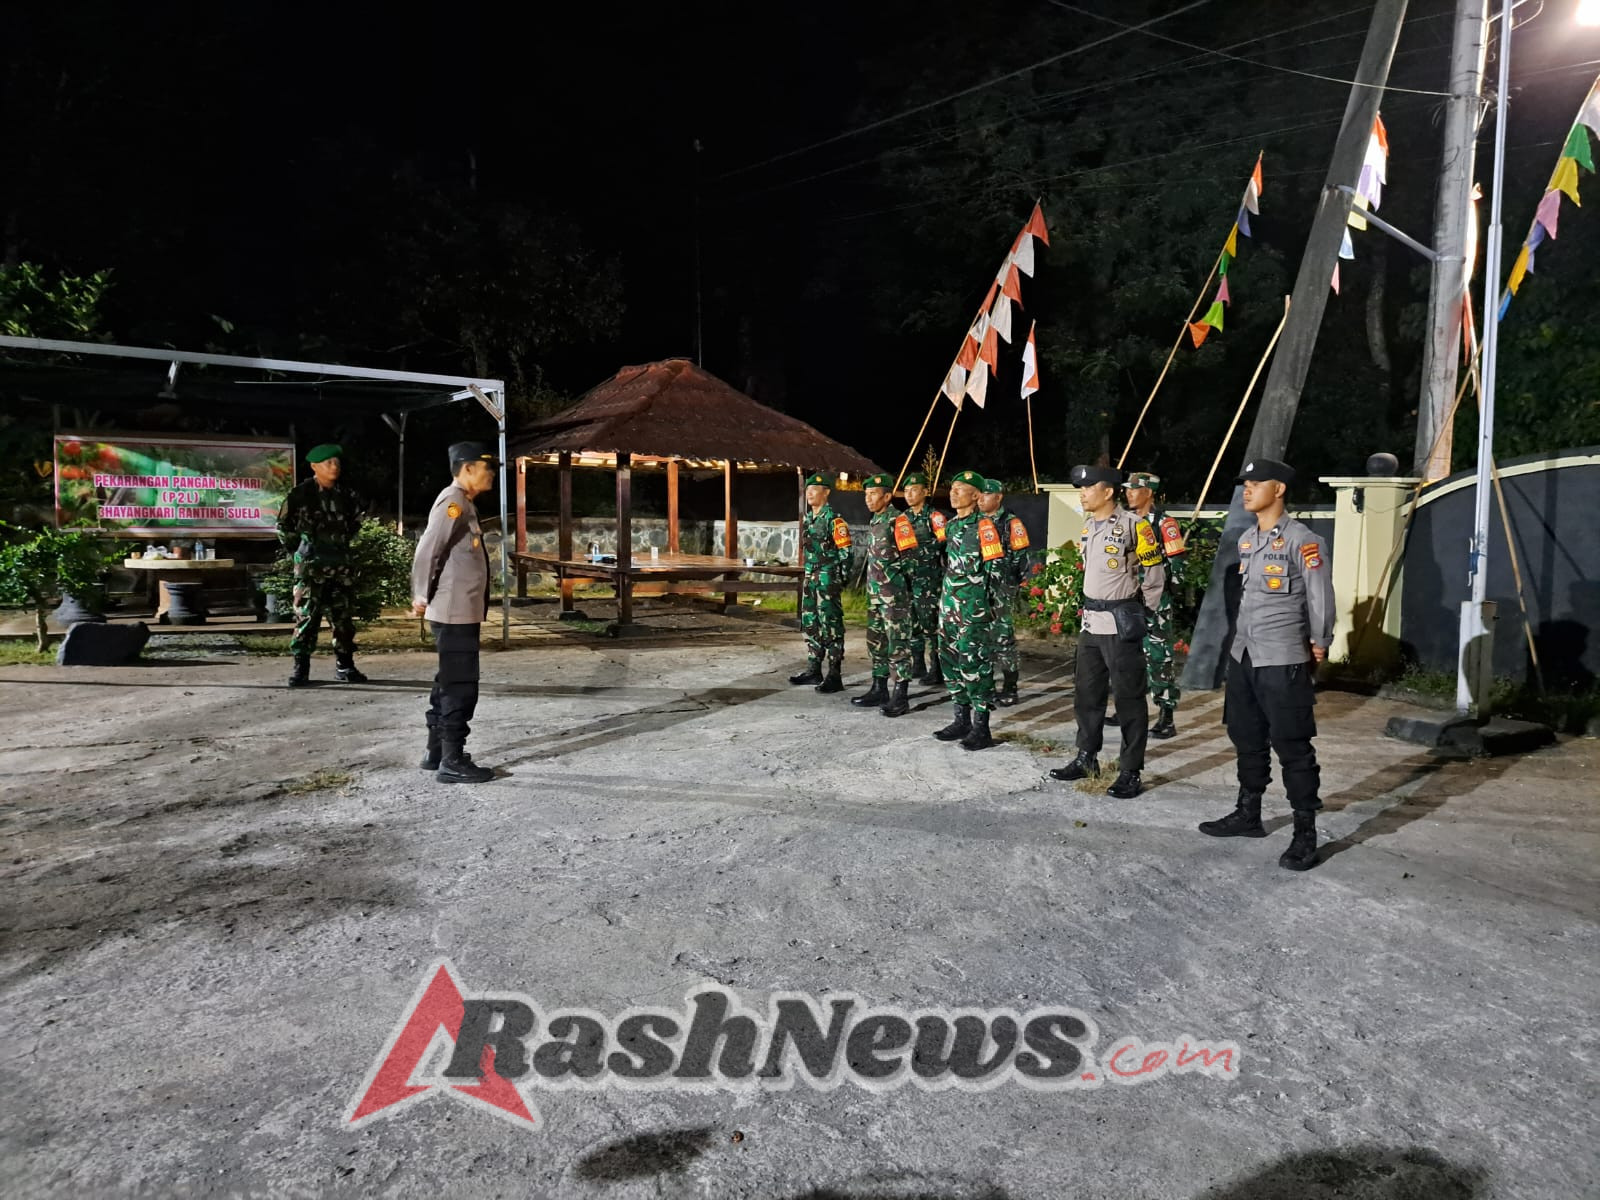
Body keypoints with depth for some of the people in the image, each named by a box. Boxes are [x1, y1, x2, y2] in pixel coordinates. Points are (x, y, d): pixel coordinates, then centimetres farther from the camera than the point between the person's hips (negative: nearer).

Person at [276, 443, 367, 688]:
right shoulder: (300, 494, -6)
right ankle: (300, 669, 2)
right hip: (311, 566, -4)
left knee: (344, 618, 7)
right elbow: (283, 526, 4)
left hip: (341, 565, 4)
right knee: (307, 617, -4)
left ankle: (345, 666, 16)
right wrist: (298, 550, 4)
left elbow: (355, 521, 23)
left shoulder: (346, 494, 6)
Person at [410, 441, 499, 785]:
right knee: (460, 686, -6)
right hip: (455, 613, -10)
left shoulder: (463, 504, 17)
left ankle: (436, 752, 24)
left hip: (462, 612, 10)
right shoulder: (453, 502, -14)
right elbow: (427, 550, -20)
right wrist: (422, 597, -13)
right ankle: (452, 762, -1)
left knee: (450, 684, 15)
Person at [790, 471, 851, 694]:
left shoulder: (833, 519, -12)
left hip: (828, 580, -9)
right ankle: (813, 669, 24)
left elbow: (846, 551, -13)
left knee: (831, 626, -6)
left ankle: (834, 676, -2)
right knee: (810, 624, 13)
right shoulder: (807, 518, 13)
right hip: (810, 578, 9)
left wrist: (841, 579, -13)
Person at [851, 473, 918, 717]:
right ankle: (879, 690, 25)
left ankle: (901, 697, -2)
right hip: (875, 592, 9)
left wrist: (891, 576, -15)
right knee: (876, 641, 14)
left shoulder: (898, 520, -12)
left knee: (898, 643, -5)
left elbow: (910, 557, -15)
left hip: (895, 593, -9)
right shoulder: (874, 521, 15)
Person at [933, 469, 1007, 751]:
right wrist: (947, 596, 19)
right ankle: (961, 720, 23)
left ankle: (981, 728, 1)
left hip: (973, 606, -8)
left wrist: (982, 599, -9)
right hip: (949, 603, 8)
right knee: (950, 659, 11)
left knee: (974, 663, -6)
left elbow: (996, 567, -11)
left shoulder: (983, 526, -10)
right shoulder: (950, 524, 14)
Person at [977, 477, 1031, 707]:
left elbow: (1021, 556, -9)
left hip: (1000, 588, -7)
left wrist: (1006, 581, -11)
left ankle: (1009, 689, 2)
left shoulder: (1010, 522, -6)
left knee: (1003, 636, -5)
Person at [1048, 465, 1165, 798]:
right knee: (1086, 694, 15)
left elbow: (1154, 574, -7)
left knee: (1128, 699, 0)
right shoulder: (1088, 528, 11)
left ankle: (1131, 772, 6)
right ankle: (1086, 758, 28)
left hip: (1121, 624, -8)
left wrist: (1141, 612, 0)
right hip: (1090, 622, 8)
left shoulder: (1133, 525, -13)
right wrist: (1094, 607, 17)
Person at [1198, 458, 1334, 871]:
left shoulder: (1302, 541, -13)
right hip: (1242, 657, 8)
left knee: (1292, 747, -2)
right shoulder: (1246, 540, 12)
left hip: (1283, 662, -8)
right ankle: (1248, 815, 31)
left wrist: (1319, 645, -7)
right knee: (1247, 741, 17)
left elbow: (1320, 597, -12)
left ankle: (1305, 833, 7)